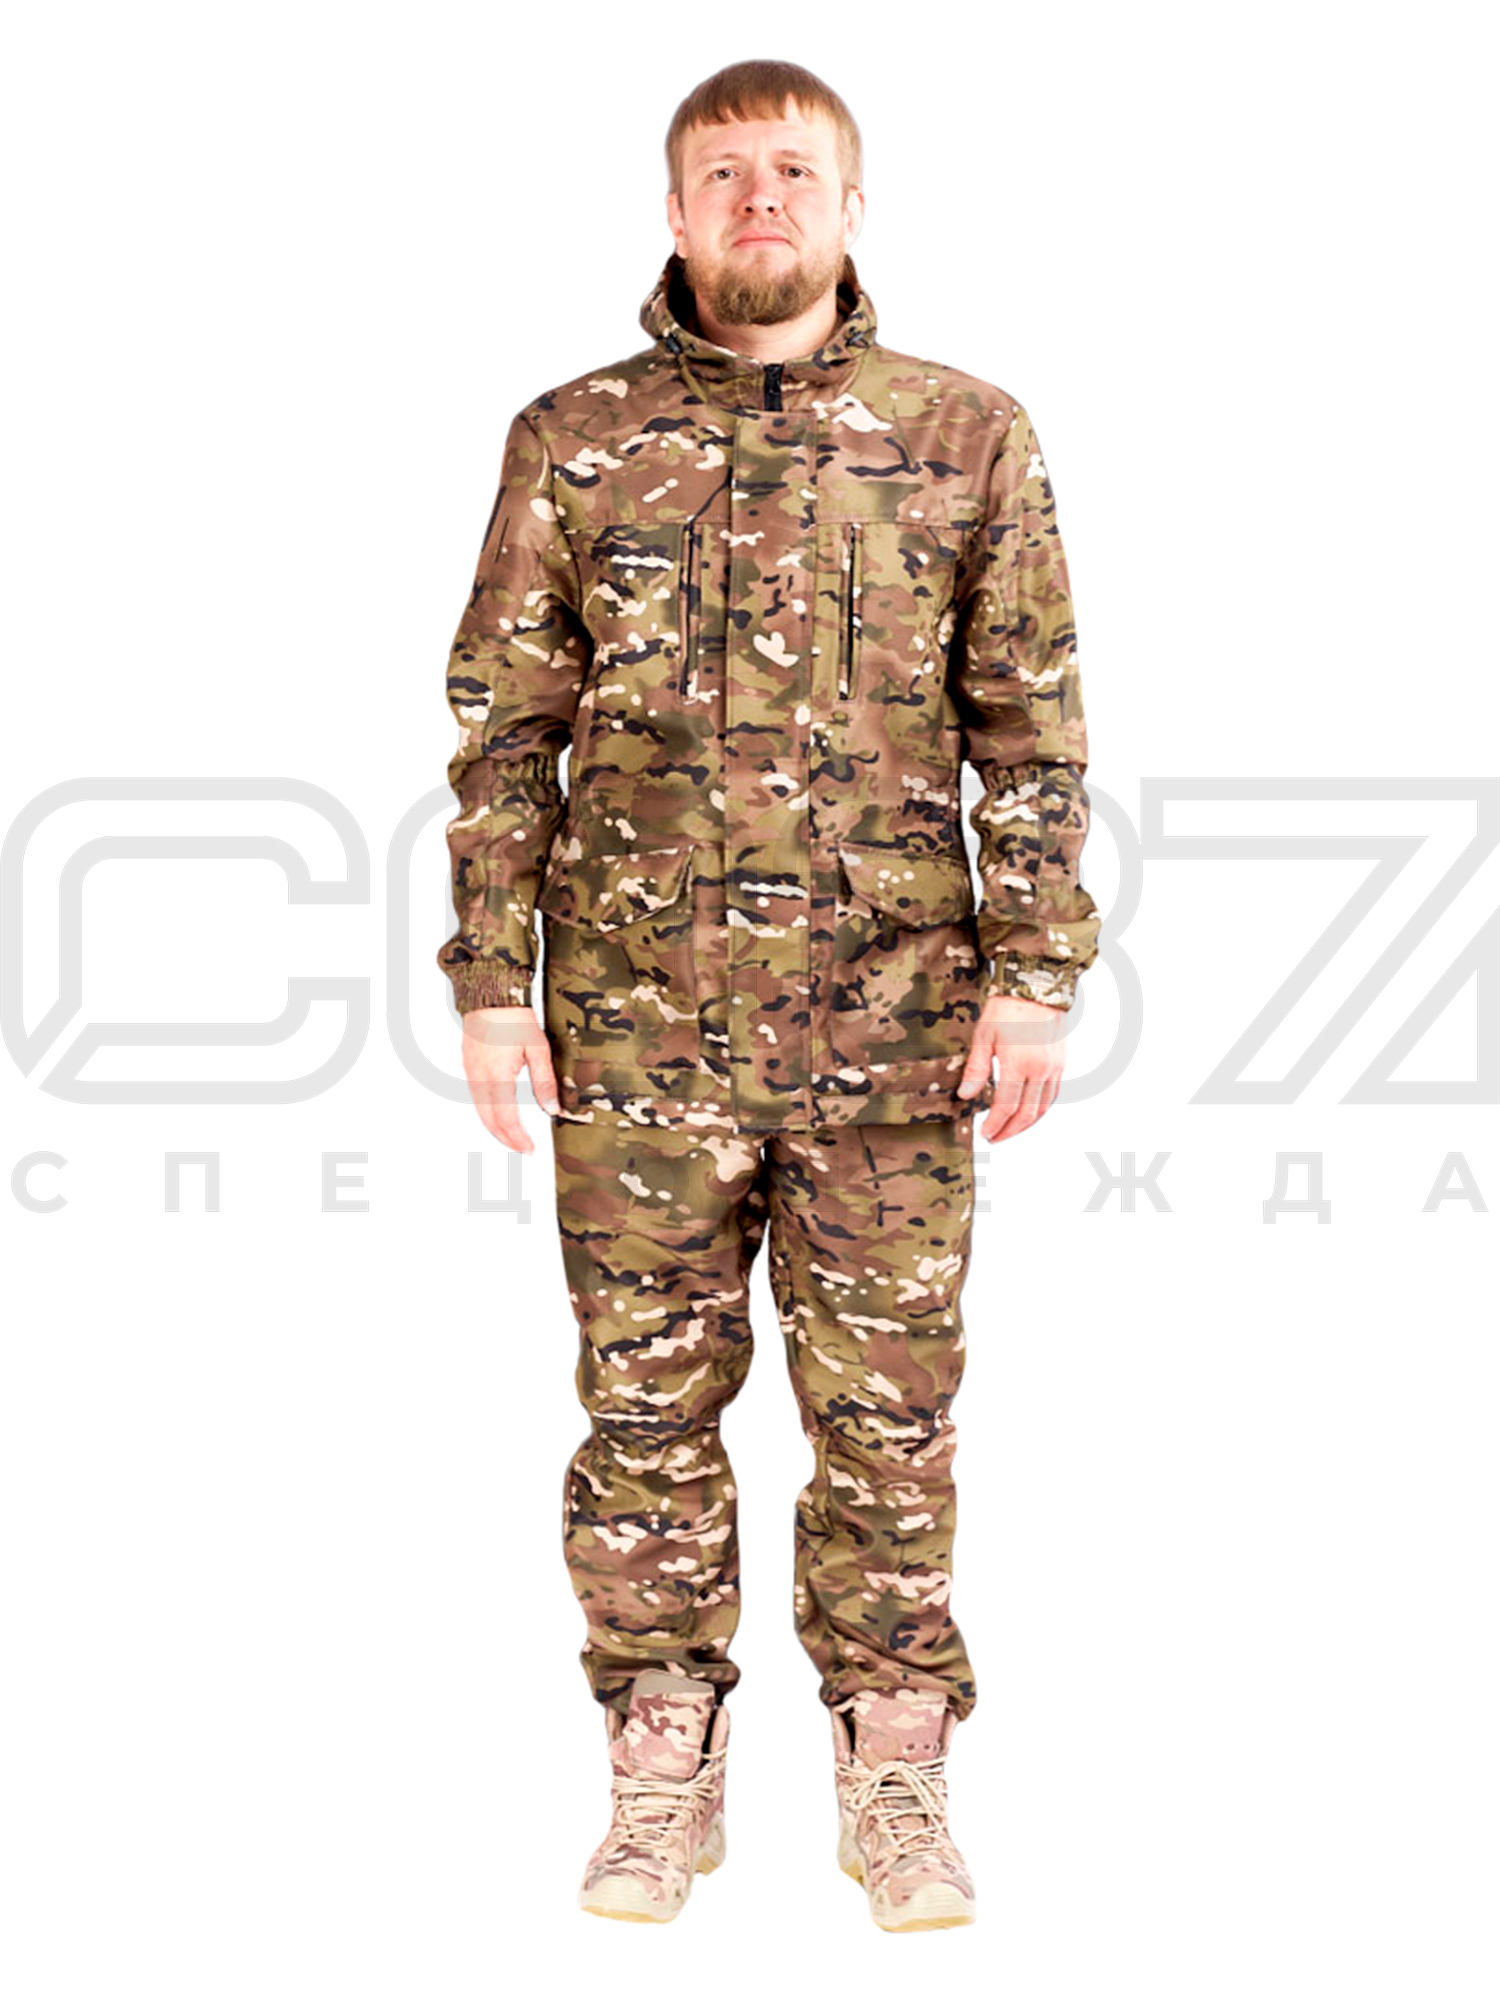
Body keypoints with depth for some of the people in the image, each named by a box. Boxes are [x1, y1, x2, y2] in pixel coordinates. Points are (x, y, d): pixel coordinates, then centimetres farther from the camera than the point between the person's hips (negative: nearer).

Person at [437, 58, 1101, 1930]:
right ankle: (666, 1771, 22)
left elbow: (1032, 731, 5)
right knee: (648, 1402, 7)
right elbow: (502, 729, 6)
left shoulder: (967, 434, 5)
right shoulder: (572, 439, 6)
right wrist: (492, 983, 1)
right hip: (638, 1020, 1)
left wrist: (1034, 977, -2)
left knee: (890, 1409, 6)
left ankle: (895, 1778, 21)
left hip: (890, 1017, 0)